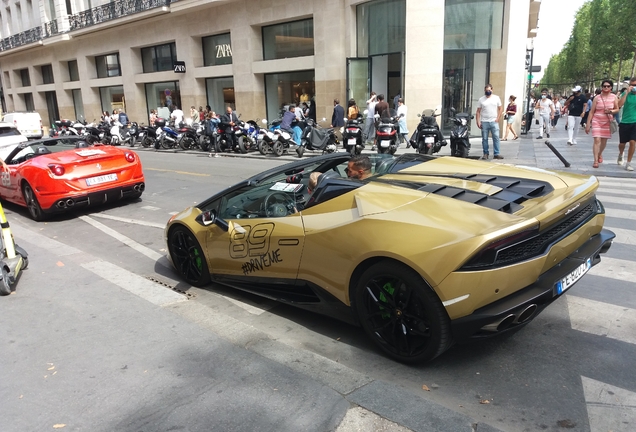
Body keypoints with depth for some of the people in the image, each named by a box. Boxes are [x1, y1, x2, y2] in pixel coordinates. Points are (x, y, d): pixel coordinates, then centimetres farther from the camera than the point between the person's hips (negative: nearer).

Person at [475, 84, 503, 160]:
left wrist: (498, 118, -2)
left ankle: (496, 154, -1)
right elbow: (478, 112, 4)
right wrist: (478, 122, -4)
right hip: (484, 122, 0)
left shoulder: (496, 98, 7)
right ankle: (485, 153, 12)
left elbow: (500, 109, 10)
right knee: (484, 139, 3)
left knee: (496, 138, -5)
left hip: (494, 122, 0)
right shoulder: (481, 99, 6)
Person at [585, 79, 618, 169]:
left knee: (604, 141, 11)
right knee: (597, 140, -12)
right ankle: (596, 161, -12)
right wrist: (588, 124, -4)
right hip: (597, 121, -2)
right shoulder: (597, 98, -2)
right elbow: (591, 111, 0)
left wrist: (611, 111, -17)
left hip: (608, 122, 2)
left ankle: (600, 154, 40)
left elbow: (617, 109, 7)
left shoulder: (614, 97, 2)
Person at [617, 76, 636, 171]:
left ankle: (628, 163, -1)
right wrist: (627, 92, -16)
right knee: (622, 143, 11)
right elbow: (620, 105, -13)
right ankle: (620, 155, 44)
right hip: (624, 122, 1)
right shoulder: (626, 94, 2)